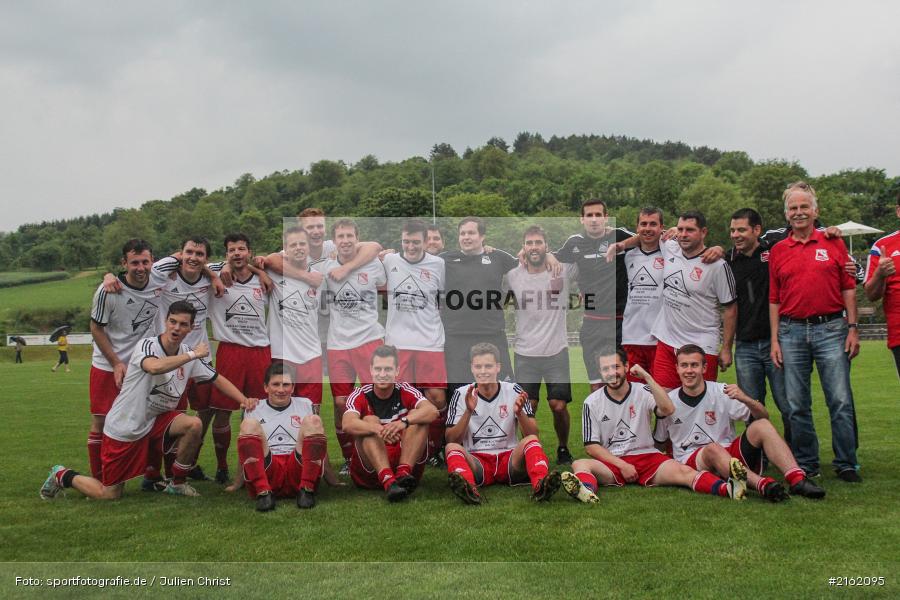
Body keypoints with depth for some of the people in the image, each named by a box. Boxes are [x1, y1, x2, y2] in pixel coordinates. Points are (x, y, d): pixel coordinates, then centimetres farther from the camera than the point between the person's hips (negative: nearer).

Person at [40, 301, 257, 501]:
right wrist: (193, 354, -35)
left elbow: (217, 379, 7)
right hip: (123, 428, -5)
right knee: (108, 495, 0)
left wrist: (244, 399, -7)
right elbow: (155, 367, -44)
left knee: (194, 424, -22)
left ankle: (177, 483, 0)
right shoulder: (147, 345, -20)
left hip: (156, 422, 5)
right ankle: (62, 476, 29)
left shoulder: (189, 355, -2)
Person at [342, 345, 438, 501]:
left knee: (417, 417, -15)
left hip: (405, 459, 1)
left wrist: (404, 422, -39)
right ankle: (388, 481, -43)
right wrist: (378, 429, -43)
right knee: (369, 421, -23)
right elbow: (347, 424, -25)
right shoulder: (360, 396, -3)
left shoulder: (405, 392, 0)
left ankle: (403, 473, -33)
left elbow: (432, 411, -20)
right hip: (369, 470, -1)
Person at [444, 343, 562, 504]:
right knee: (452, 448, -28)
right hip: (476, 462, 0)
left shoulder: (513, 391, 6)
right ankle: (468, 489, -57)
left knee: (531, 441, -26)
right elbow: (451, 440, -3)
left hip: (509, 458, 1)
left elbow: (532, 435, 1)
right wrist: (468, 412, -18)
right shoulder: (462, 394, 4)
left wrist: (519, 412, -18)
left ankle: (540, 485, -53)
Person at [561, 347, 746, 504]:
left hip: (647, 457, 1)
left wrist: (647, 377, -19)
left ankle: (727, 488, -52)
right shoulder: (592, 403, 4)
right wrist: (622, 465, -11)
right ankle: (586, 491, -64)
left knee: (683, 471, -28)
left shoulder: (643, 392, 4)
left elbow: (668, 409, -16)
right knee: (580, 464, -31)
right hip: (612, 462, 0)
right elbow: (591, 446, 1)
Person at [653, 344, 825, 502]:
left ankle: (797, 480, -36)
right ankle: (762, 484, -55)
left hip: (730, 455, 2)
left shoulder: (721, 391, 0)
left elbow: (763, 417, -7)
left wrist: (745, 399, -26)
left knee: (761, 426, -21)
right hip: (692, 462, -2)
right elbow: (658, 442, 13)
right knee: (712, 449, -36)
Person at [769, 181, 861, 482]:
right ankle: (806, 464, 16)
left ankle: (846, 465, 9)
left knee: (841, 401, -2)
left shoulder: (833, 243, 5)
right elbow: (774, 299, 10)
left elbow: (848, 288, 5)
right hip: (791, 331, 2)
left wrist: (852, 328, -2)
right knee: (796, 405, 5)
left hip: (830, 329, -2)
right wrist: (774, 339, 5)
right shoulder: (777, 250, 9)